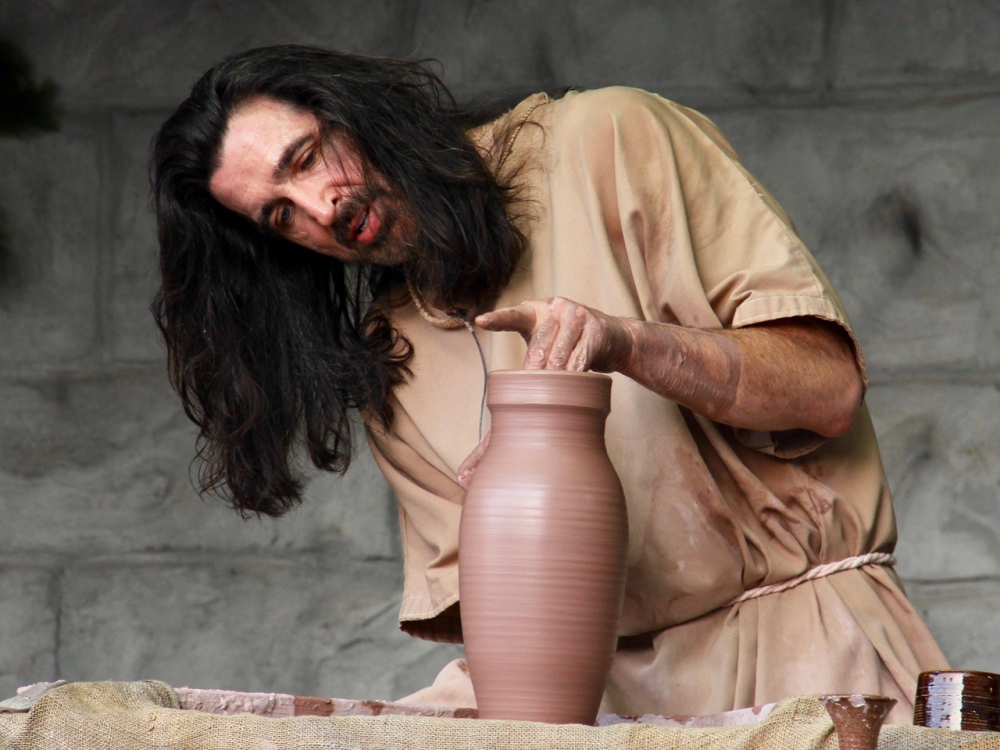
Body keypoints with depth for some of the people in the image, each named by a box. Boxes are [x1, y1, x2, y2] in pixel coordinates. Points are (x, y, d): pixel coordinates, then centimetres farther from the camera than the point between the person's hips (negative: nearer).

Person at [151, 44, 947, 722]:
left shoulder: (607, 143, 0)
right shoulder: (382, 357, 16)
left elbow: (827, 386, -5)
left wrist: (628, 345, -19)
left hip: (792, 626, -5)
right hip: (597, 679, 5)